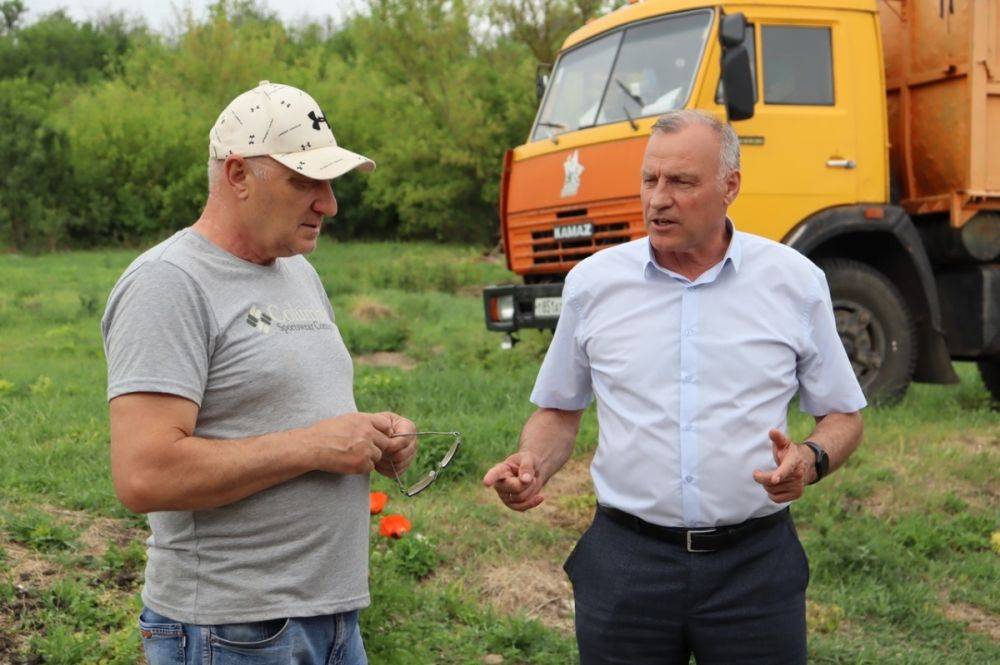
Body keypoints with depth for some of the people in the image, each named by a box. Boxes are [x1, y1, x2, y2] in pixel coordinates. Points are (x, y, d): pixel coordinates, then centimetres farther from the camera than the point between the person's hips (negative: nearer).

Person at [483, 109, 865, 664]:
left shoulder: (795, 281, 0)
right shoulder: (593, 281, 3)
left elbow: (843, 416, 8)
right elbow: (559, 410, 14)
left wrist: (811, 461, -14)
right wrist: (532, 467, -7)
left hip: (754, 562, 0)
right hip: (624, 560, 1)